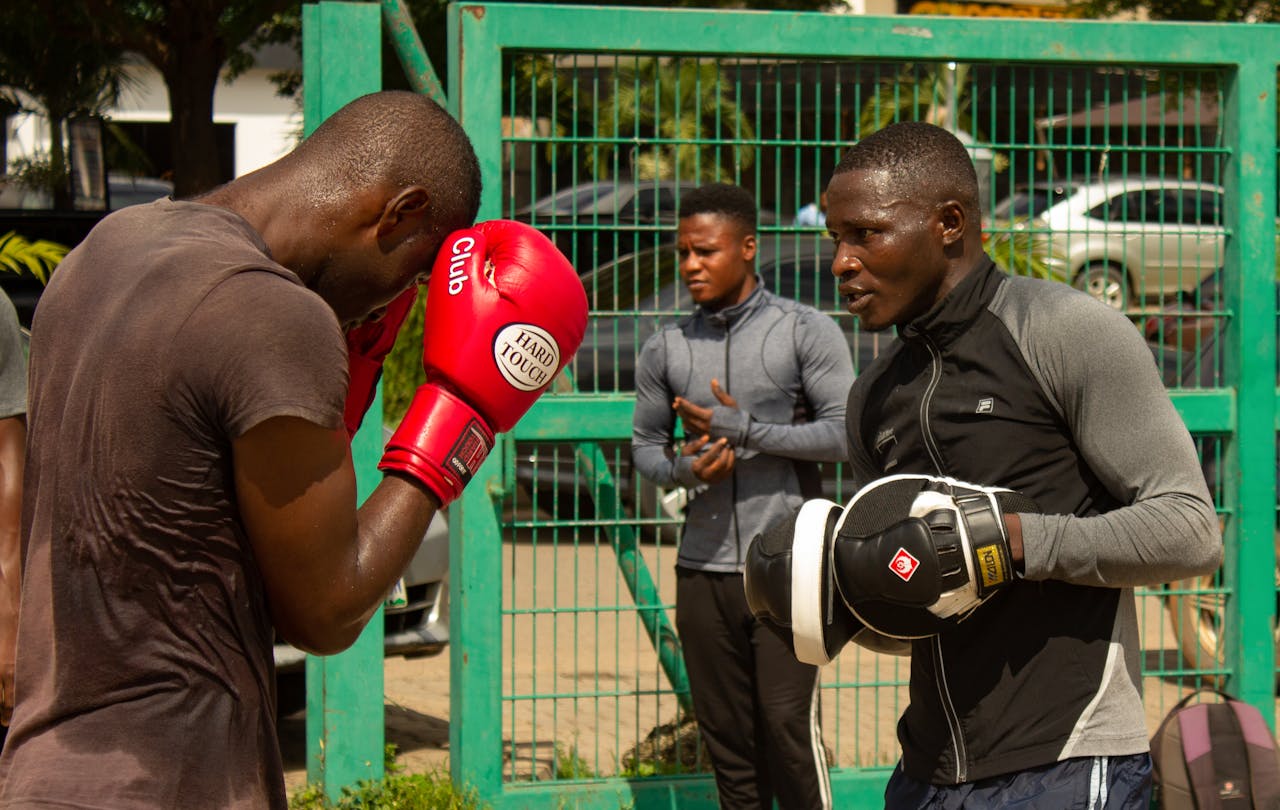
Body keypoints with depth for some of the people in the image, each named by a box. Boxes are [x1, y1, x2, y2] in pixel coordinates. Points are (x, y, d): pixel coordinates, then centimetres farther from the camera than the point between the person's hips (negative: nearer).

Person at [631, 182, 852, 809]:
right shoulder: (664, 350, 10)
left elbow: (845, 432, -6)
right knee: (725, 734, 6)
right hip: (703, 569, 4)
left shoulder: (807, 332, -1)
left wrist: (747, 431, -14)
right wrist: (683, 469, -6)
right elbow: (644, 445, 17)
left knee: (789, 725, -9)